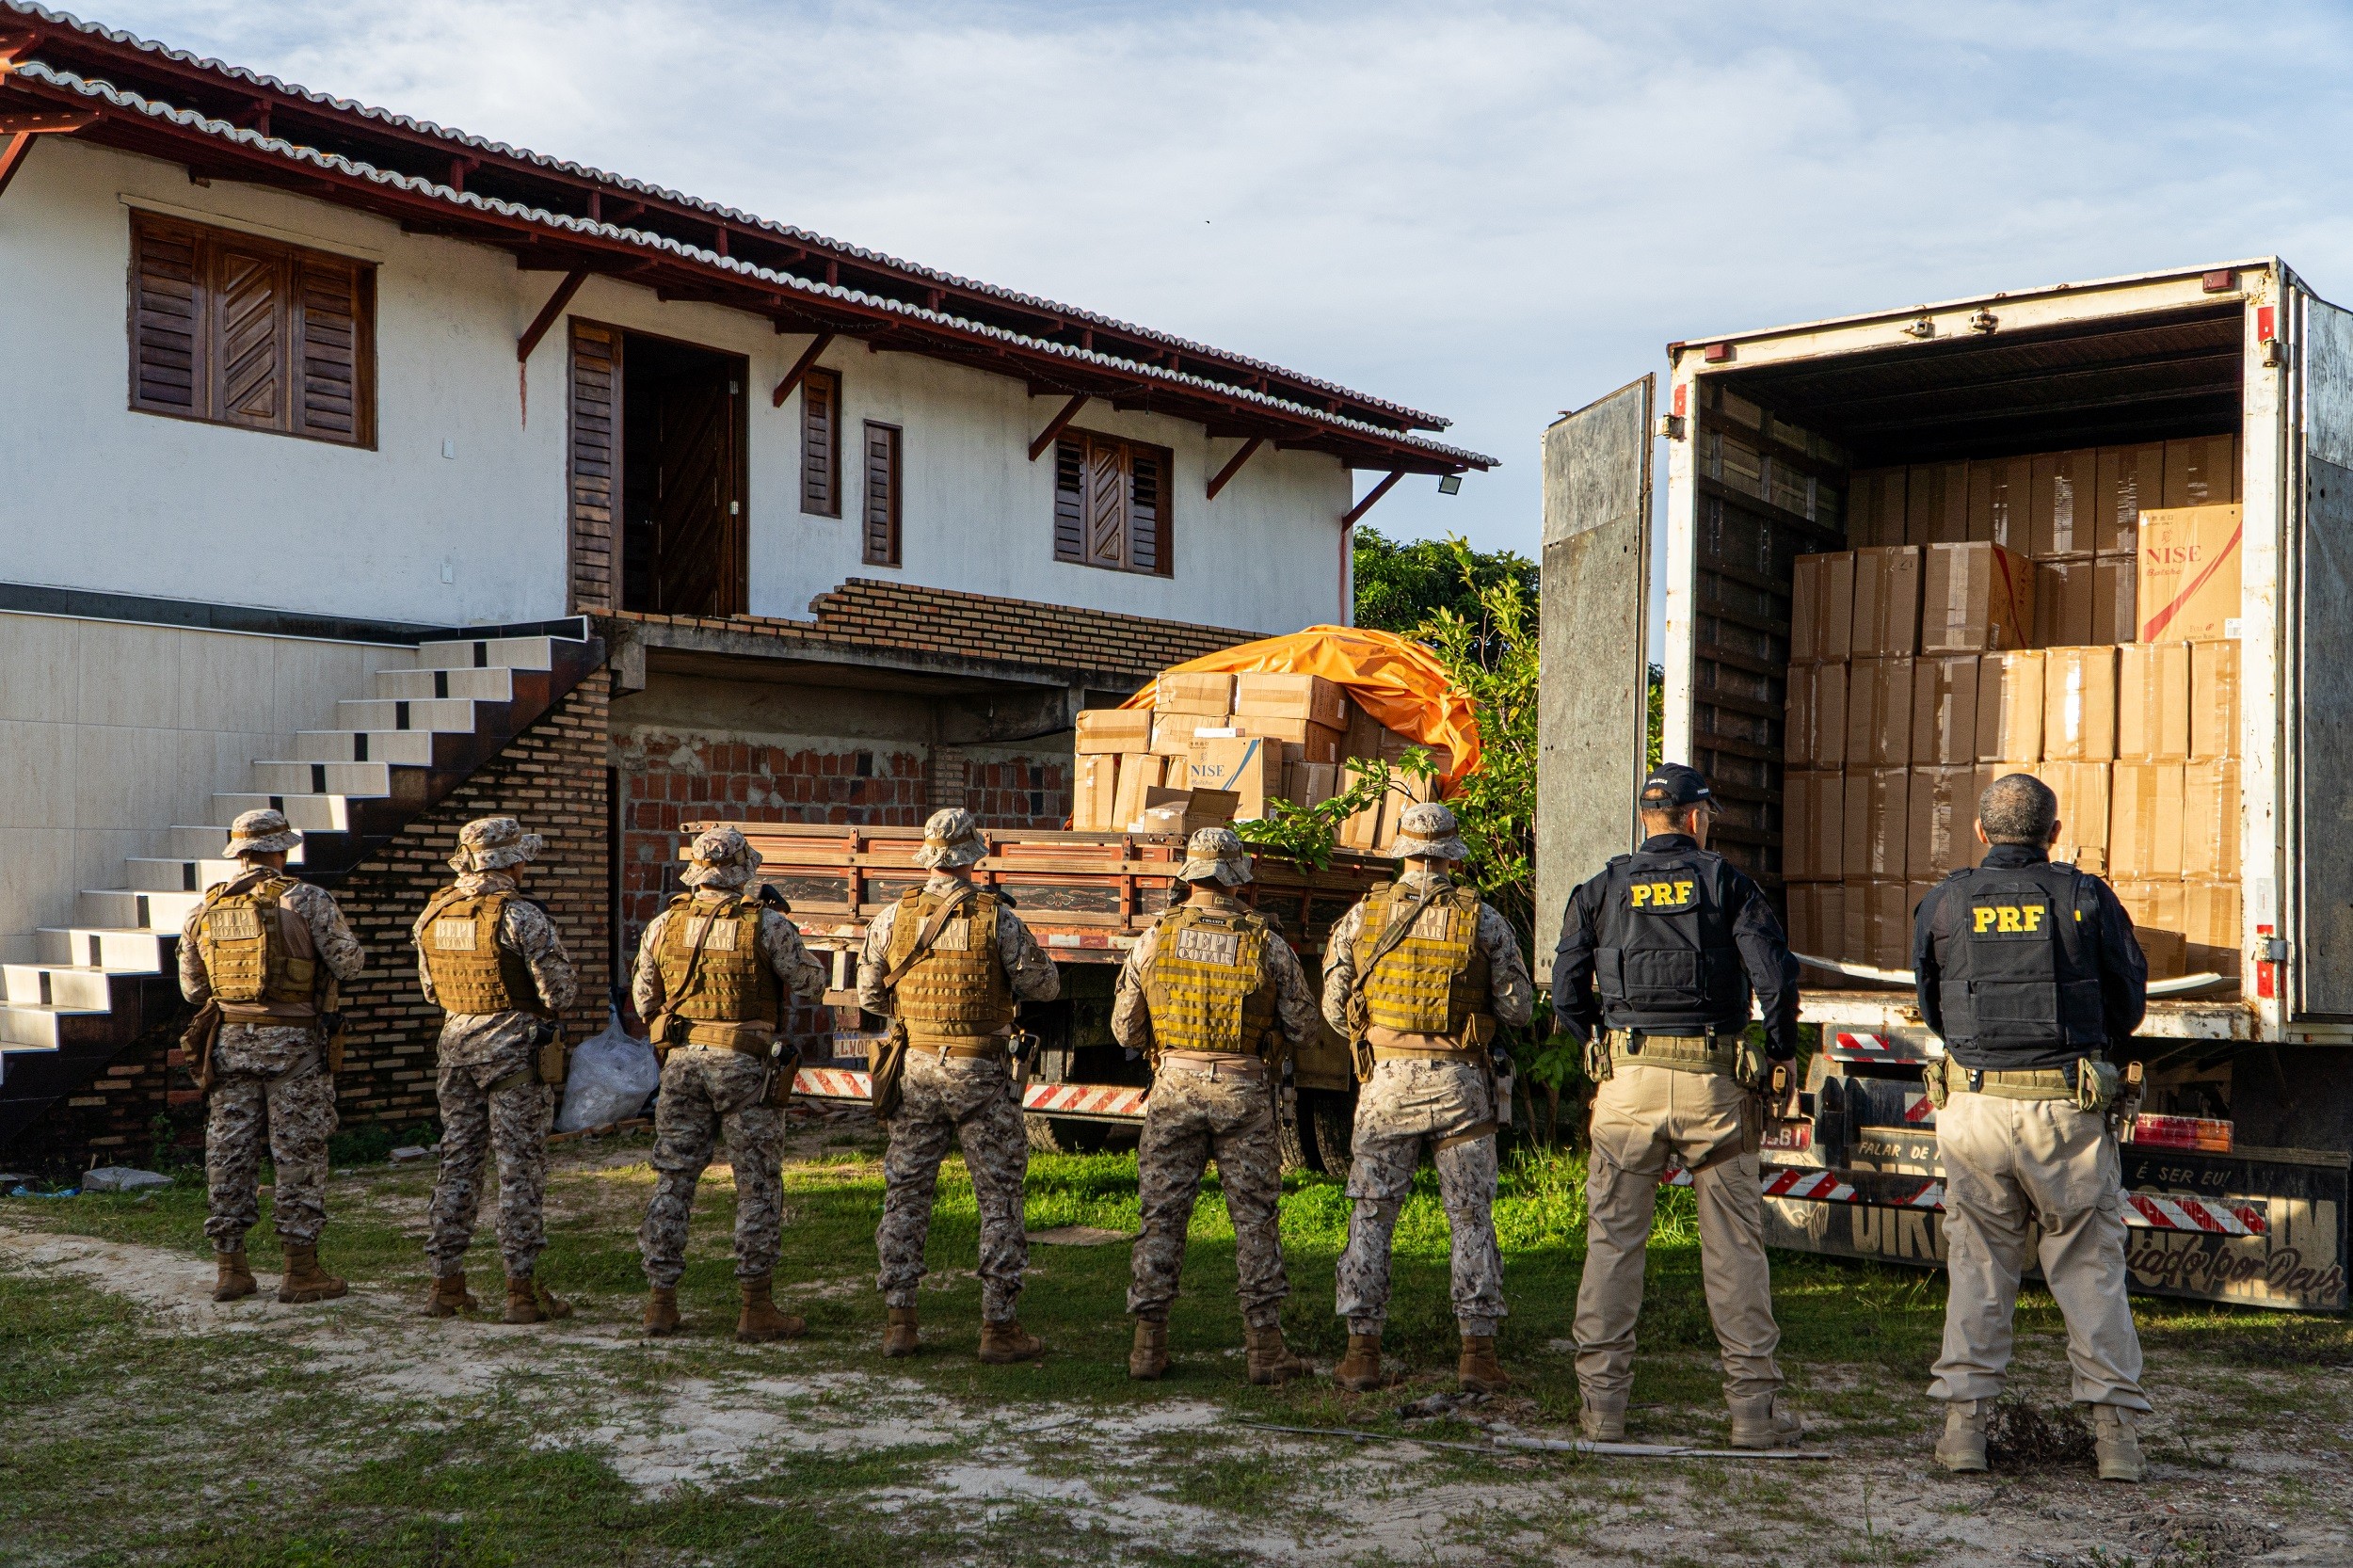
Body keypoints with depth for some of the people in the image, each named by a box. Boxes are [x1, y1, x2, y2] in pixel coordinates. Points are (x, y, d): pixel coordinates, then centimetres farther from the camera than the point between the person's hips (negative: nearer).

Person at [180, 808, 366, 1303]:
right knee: (299, 1152, 1)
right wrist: (348, 941, 12)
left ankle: (229, 1267, 14)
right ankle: (301, 1270, 4)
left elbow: (192, 987, 13)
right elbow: (350, 965, -9)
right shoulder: (306, 899, -8)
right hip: (293, 1043, -5)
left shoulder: (205, 909, 7)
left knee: (230, 1152, 10)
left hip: (230, 1040, 5)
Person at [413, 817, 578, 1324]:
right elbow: (559, 987, -13)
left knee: (457, 1162, 12)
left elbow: (430, 987, 15)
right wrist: (543, 1007, 7)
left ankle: (446, 1284, 16)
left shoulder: (434, 912, 5)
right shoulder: (521, 915, -15)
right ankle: (522, 1290, 1)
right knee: (520, 1167, -1)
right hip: (515, 1046, -6)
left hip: (456, 1040, 6)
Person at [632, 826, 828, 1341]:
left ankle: (661, 1302, 15)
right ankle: (756, 1308, 5)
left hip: (683, 1060, 4)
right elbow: (811, 985, -4)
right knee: (758, 1185, 3)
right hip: (746, 1065, -4)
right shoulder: (767, 924, -10)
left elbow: (644, 999, 12)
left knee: (672, 1179, 12)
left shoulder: (665, 924, 3)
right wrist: (792, 946, 14)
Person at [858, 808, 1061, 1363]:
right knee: (999, 1197, 5)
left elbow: (868, 994, 8)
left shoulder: (894, 917, -1)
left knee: (906, 1194, 11)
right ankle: (999, 1327, 5)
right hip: (981, 1073, -3)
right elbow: (1045, 985, -3)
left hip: (916, 1069, 3)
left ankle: (900, 1322, 13)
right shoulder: (997, 918, -11)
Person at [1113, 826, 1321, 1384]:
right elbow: (1304, 1026, 3)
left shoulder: (1155, 938, -1)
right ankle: (1264, 1347, 7)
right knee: (1255, 1218, 6)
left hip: (1174, 1087, 1)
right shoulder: (1267, 943, -4)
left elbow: (1124, 1028, 4)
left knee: (1162, 1216, 7)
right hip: (1243, 1091, -1)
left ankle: (1149, 1344, 8)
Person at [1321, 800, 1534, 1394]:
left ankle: (1362, 1351, 9)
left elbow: (1334, 1007, 4)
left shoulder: (1362, 916, 1)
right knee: (1471, 1219, 7)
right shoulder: (1483, 920, -1)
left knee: (1371, 1217, 8)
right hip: (1460, 1082, 0)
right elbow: (1518, 1008, 1)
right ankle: (1478, 1354, 7)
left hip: (1387, 1081, 0)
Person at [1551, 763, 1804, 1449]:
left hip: (1627, 1081, 1)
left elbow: (1566, 993, 5)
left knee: (1613, 1239, 7)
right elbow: (1776, 978, -7)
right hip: (1714, 1083, -1)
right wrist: (1780, 1055, 7)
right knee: (1734, 1244, 7)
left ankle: (1602, 1402, 8)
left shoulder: (1601, 889, 7)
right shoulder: (1726, 882, 2)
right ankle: (1754, 1406, 9)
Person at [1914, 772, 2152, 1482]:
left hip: (1974, 1107, 1)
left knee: (1977, 1264, 10)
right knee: (2090, 1265, 9)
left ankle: (1963, 1422, 7)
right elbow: (2128, 1007, 6)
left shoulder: (1945, 903, 2)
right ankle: (2114, 1430, 8)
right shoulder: (2087, 899, -1)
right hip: (2069, 1109, -1)